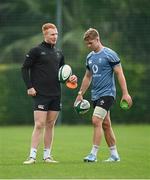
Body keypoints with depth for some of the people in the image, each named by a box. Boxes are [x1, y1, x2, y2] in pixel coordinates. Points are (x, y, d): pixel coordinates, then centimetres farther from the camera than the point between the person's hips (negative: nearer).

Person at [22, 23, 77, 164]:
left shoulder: (59, 53, 14)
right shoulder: (36, 51, -4)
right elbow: (25, 68, -3)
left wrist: (70, 78, 2)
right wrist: (29, 87, -11)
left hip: (55, 95, 6)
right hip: (40, 94, -6)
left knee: (50, 125, 8)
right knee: (39, 125, -11)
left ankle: (47, 155, 13)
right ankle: (32, 156, -9)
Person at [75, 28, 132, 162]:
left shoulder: (109, 54, -9)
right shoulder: (90, 57, 12)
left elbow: (119, 74, -10)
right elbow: (88, 77, 23)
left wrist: (125, 93, -14)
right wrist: (80, 94, 21)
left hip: (107, 93, -7)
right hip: (95, 95, 7)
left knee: (96, 121, -17)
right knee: (106, 124, 9)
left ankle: (94, 154, -15)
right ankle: (114, 155, 16)